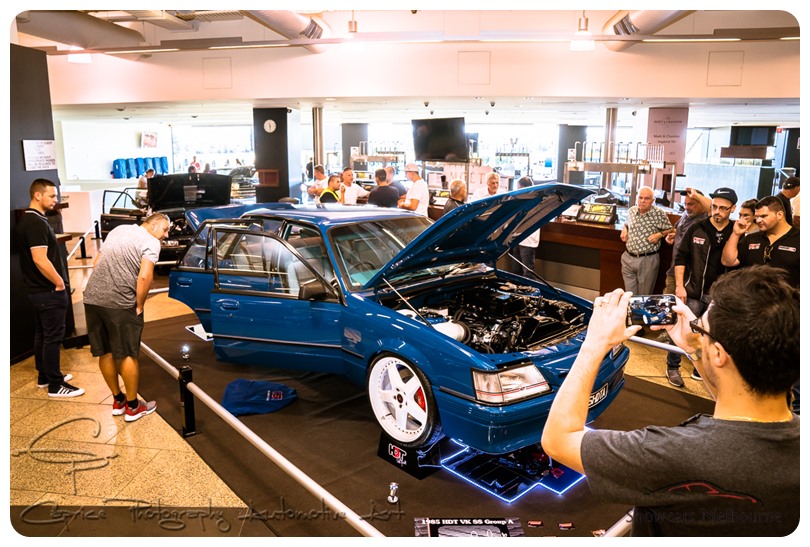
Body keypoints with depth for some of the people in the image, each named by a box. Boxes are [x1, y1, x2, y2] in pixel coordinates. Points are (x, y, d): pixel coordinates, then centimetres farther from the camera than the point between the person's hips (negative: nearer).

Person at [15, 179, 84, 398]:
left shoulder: (27, 219, 11)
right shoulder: (36, 223, -21)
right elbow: (40, 259, -27)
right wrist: (60, 283, -17)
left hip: (36, 288, 10)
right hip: (48, 291, -10)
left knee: (42, 334, 18)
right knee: (53, 337, -2)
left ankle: (44, 376, 29)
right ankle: (55, 385, 5)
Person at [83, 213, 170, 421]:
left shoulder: (118, 229, 19)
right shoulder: (151, 242, -5)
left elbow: (97, 263, 21)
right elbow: (144, 277, -18)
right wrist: (139, 306, -7)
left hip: (92, 297, 7)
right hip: (119, 303, -7)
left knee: (105, 352, 16)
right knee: (127, 355, 6)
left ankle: (118, 401, 32)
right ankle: (133, 407, 18)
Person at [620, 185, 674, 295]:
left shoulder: (659, 214, -8)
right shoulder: (631, 211, 5)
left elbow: (670, 230, 3)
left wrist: (660, 234, -15)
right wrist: (624, 229, 5)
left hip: (648, 260, -4)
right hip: (628, 257, 4)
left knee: (644, 297, 7)